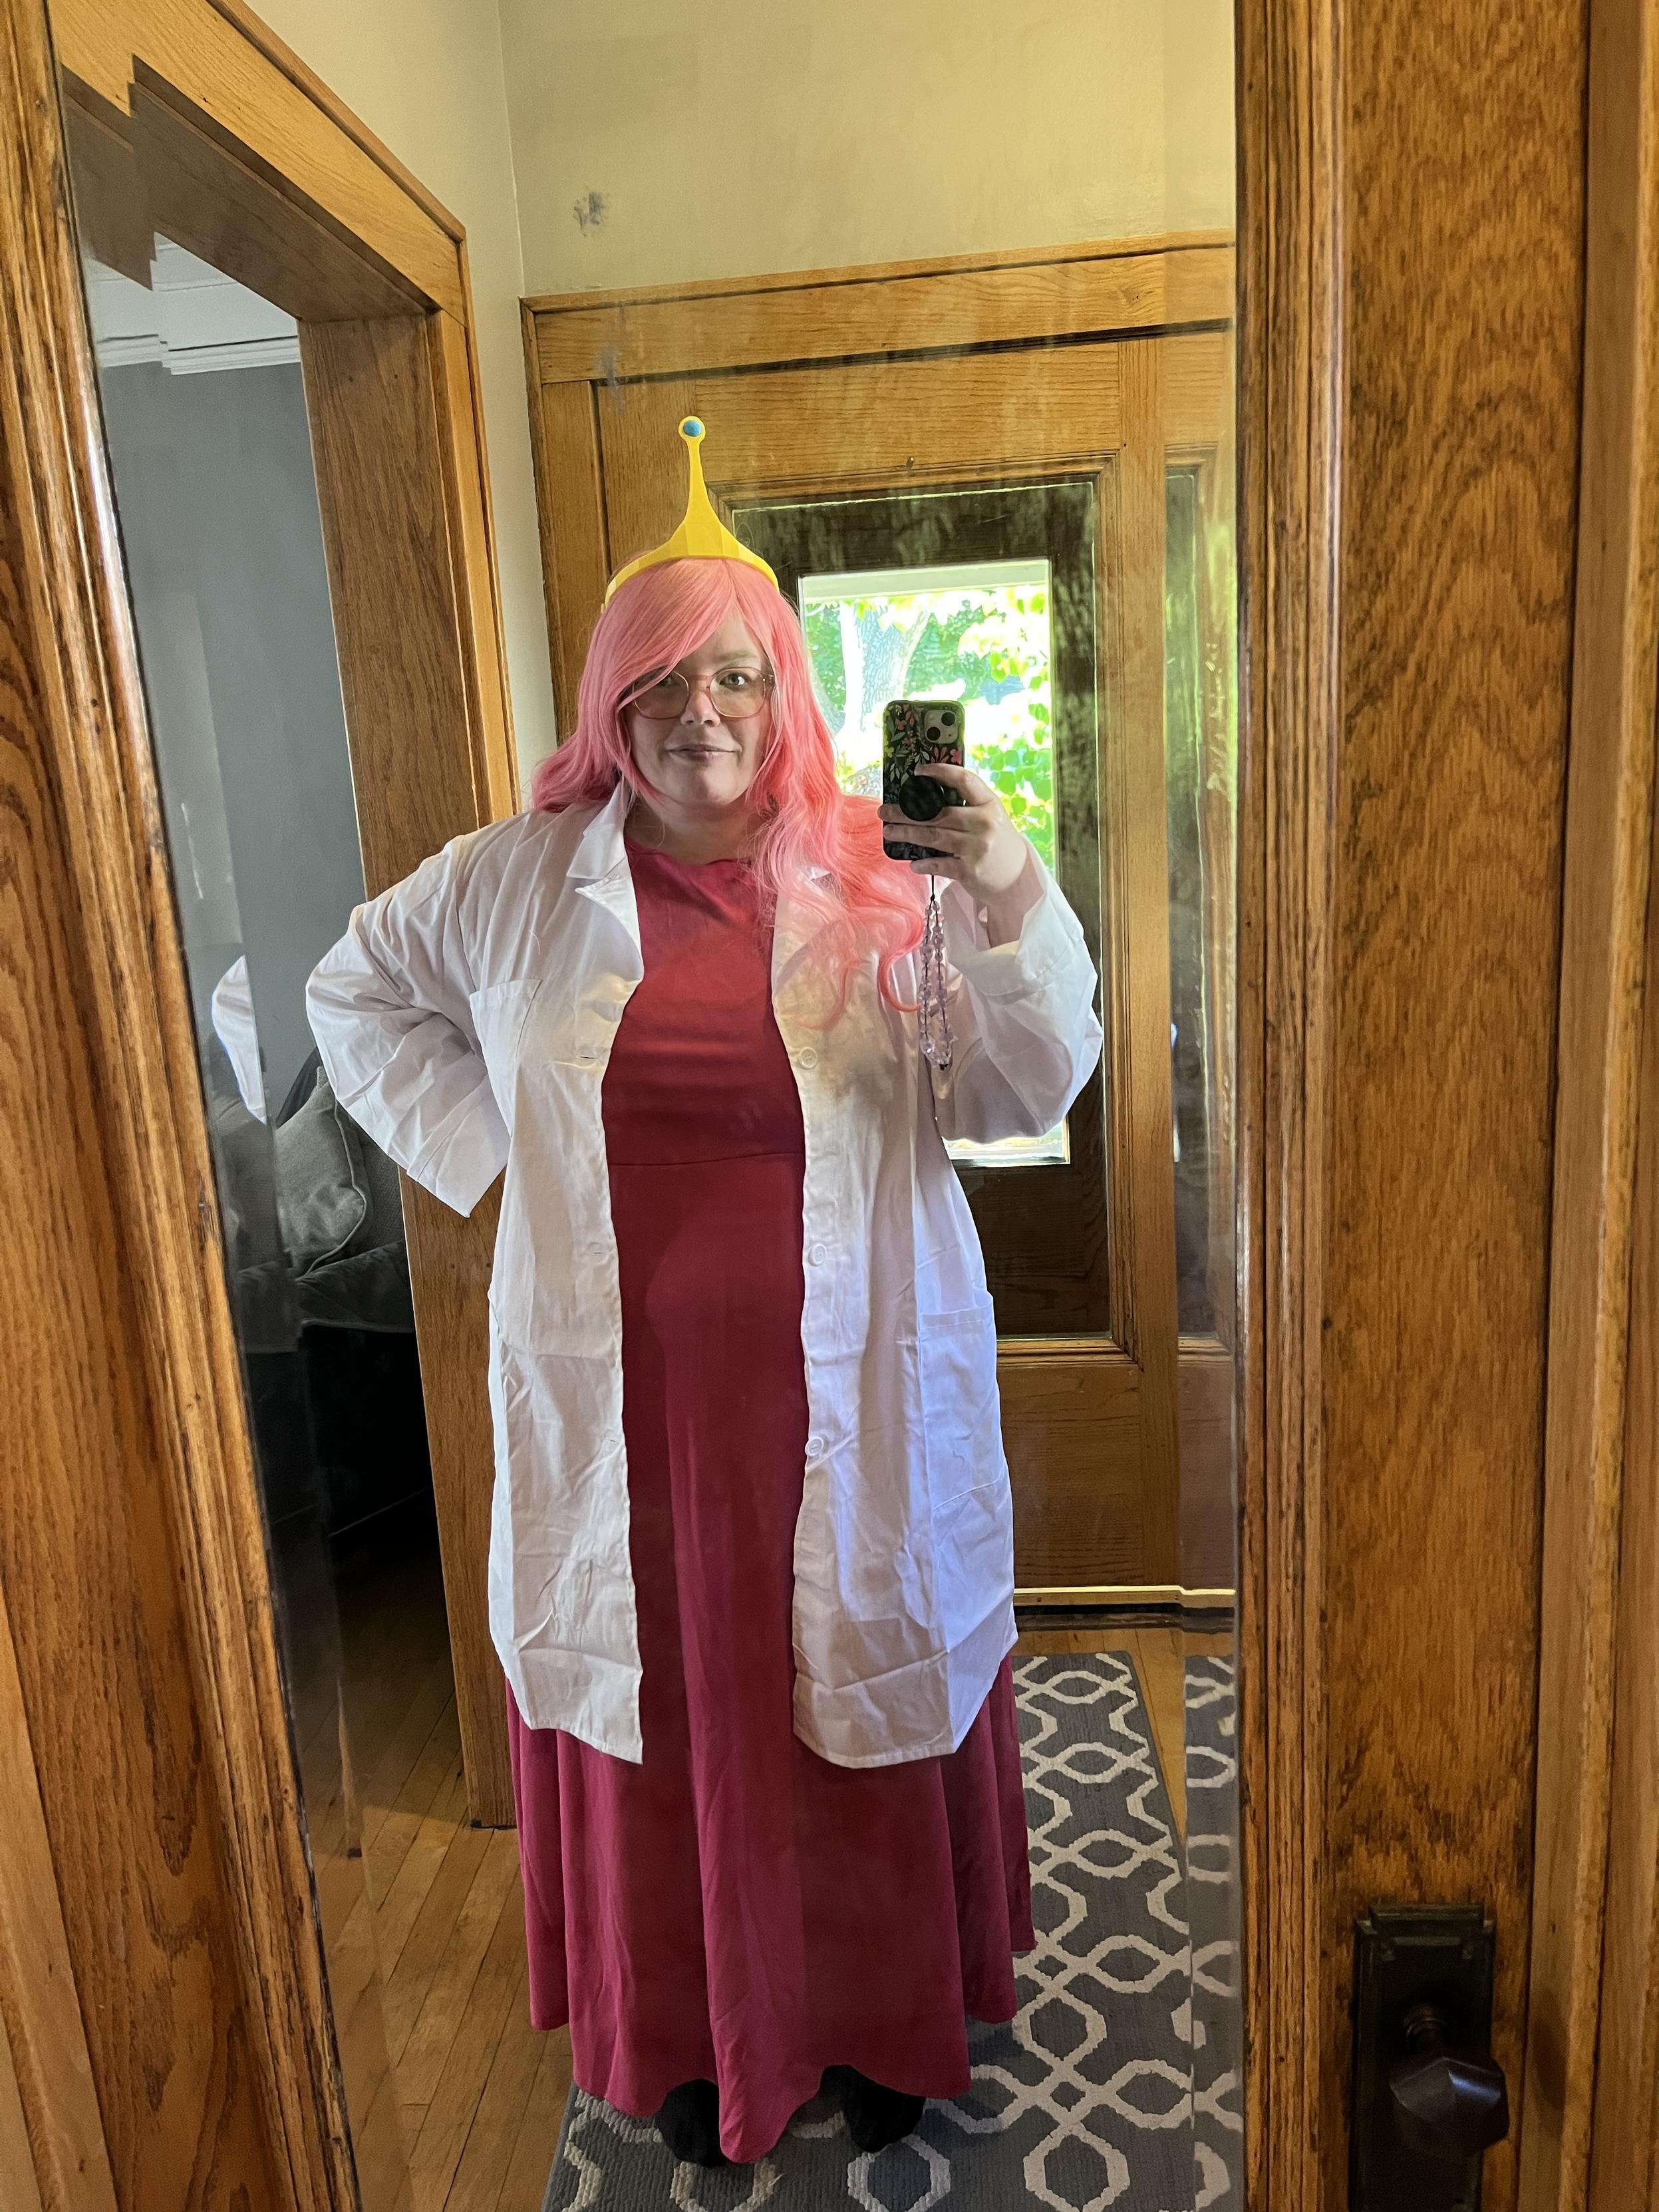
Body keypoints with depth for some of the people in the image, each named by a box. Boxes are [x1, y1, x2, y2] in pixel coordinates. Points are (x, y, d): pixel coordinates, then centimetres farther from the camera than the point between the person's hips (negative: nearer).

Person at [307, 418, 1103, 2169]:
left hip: (843, 1401, 0)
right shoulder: (517, 885, 2)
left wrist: (1014, 913, -22)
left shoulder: (885, 884, -2)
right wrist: (484, 1146, 4)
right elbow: (357, 994, 17)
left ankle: (879, 2024, 39)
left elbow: (1022, 1096, -6)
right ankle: (690, 2035, 39)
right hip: (625, 1402, 1)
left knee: (865, 1702, 13)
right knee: (660, 1713, 14)